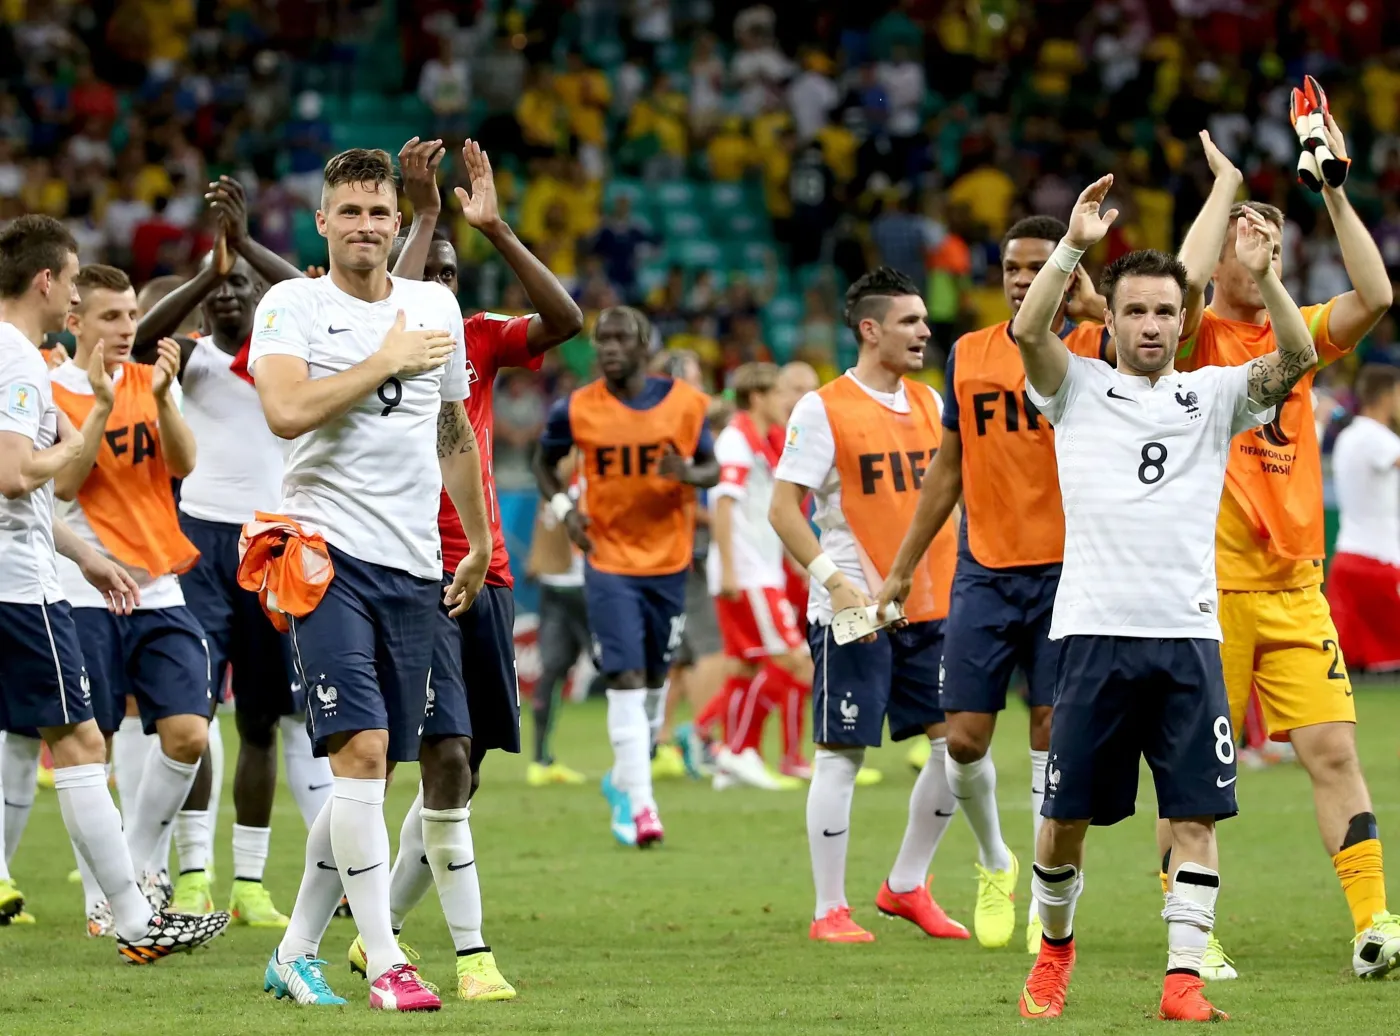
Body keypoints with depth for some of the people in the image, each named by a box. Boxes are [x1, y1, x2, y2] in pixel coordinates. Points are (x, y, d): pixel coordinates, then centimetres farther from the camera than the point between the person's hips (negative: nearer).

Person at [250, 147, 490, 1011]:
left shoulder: (436, 309, 14)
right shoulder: (291, 307, -1)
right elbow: (287, 412, -18)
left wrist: (479, 542, 28)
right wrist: (387, 360, -12)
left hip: (414, 566, 5)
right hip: (328, 551, -5)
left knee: (375, 768, 6)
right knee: (361, 748, -17)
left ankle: (297, 951, 17)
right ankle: (384, 962, -16)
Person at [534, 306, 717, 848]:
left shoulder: (685, 403, -4)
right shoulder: (576, 410, -5)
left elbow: (711, 467, 6)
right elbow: (545, 461, 12)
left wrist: (689, 474, -18)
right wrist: (562, 507, -6)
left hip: (668, 560, 2)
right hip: (608, 562, -2)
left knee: (654, 678, 14)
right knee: (626, 678, -14)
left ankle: (623, 779, 36)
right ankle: (641, 804, -17)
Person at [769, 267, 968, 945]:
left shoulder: (929, 403, 12)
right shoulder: (822, 410, -7)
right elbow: (783, 508, -9)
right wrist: (834, 578, -20)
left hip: (931, 608, 6)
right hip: (855, 610, -6)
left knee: (957, 743, 3)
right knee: (841, 755, -2)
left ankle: (906, 887, 18)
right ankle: (830, 910, 5)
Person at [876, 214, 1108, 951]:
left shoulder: (1094, 348, -2)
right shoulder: (968, 355, 8)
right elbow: (947, 470, 16)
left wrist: (1094, 301, -19)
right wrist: (901, 571, 15)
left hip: (1067, 572, -3)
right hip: (985, 574, 3)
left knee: (1055, 736, -2)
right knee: (964, 739, -1)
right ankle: (994, 862, 26)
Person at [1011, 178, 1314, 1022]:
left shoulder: (1214, 396, 12)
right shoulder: (1078, 388, 9)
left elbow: (1298, 357, -4)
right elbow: (1027, 329, -10)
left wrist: (1262, 278, -20)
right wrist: (1074, 247, -21)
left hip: (1188, 636, 1)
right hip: (1095, 633, -1)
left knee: (1197, 815, -6)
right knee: (1066, 815, 4)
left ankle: (1184, 980, -5)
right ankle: (1055, 945, 27)